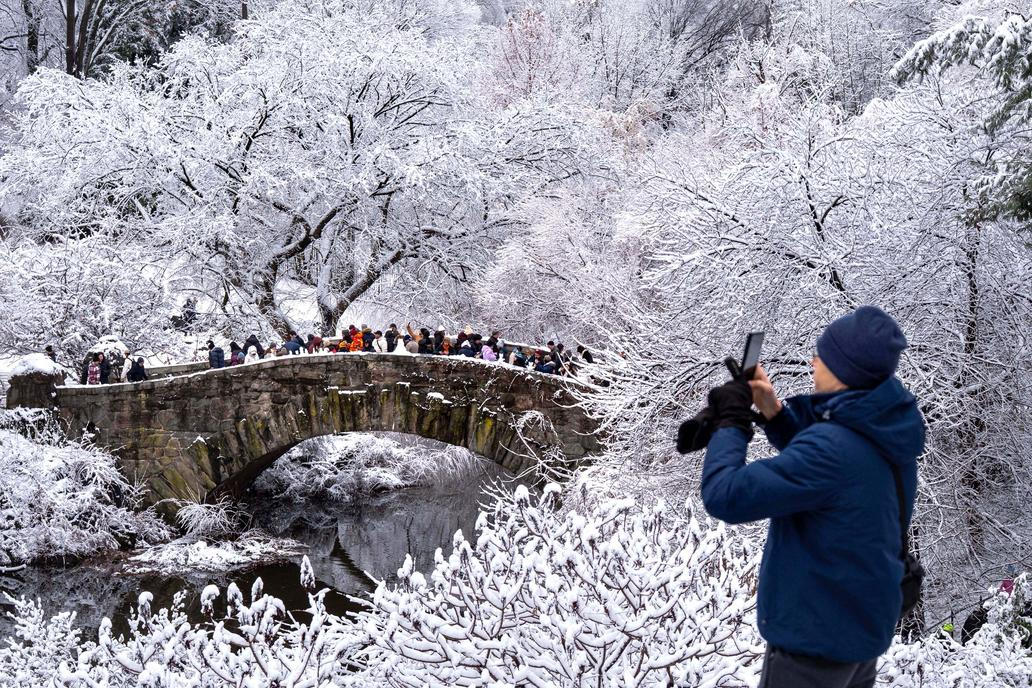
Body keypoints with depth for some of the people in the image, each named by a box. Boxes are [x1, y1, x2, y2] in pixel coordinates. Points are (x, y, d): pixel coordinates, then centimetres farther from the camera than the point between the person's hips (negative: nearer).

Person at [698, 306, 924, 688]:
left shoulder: (834, 445, -33)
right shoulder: (883, 426, -6)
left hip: (817, 636, -8)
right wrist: (773, 412, -3)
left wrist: (731, 420, -18)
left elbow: (726, 496, -33)